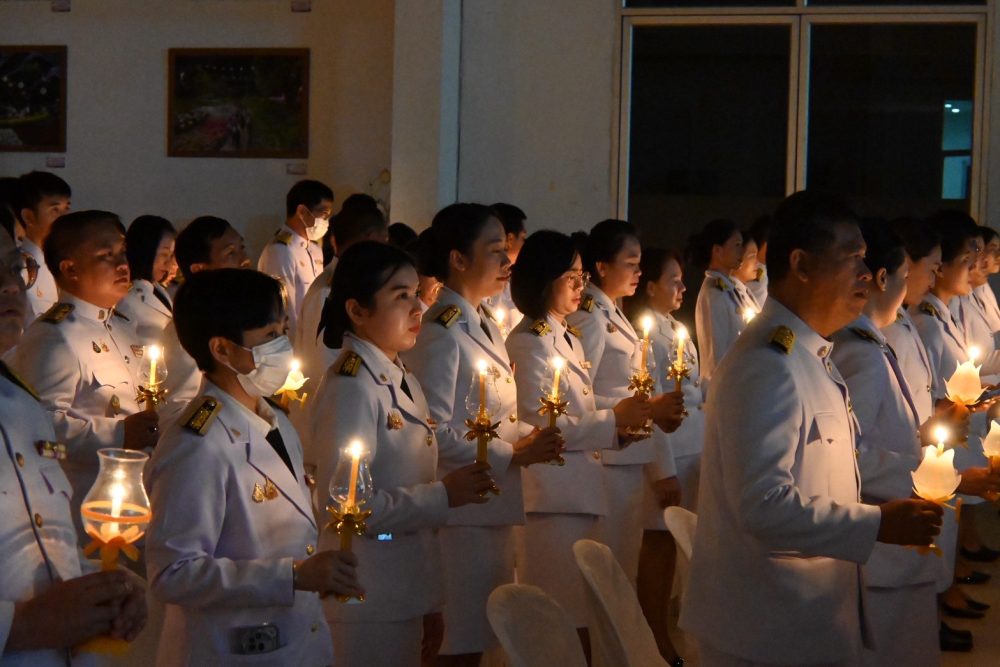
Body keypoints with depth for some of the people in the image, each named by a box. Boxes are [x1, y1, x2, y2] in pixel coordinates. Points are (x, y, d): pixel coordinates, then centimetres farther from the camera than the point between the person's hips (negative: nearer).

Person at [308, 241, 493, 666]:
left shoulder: (403, 382, 10)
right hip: (368, 604, -8)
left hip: (406, 596, 8)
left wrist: (430, 603, 15)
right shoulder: (351, 389, -17)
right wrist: (443, 495, -19)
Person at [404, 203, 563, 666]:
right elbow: (434, 433, -21)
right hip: (464, 509, -9)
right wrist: (510, 455, -18)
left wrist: (528, 440, 4)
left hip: (496, 506, 9)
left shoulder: (485, 326, 13)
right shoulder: (441, 334, -15)